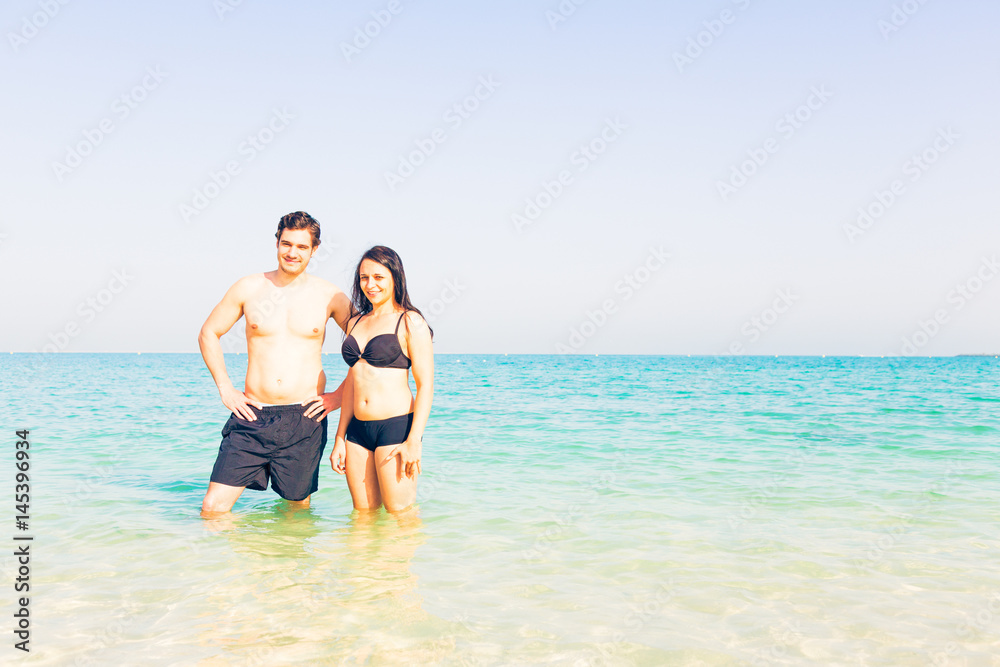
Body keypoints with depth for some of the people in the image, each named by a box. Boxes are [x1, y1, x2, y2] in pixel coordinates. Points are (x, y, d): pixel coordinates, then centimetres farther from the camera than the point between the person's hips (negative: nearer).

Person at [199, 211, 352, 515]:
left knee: (298, 508, 11)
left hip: (305, 418, 0)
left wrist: (340, 394, 1)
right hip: (253, 415, 1)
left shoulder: (329, 296, 2)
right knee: (213, 508, -5)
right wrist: (225, 388, 5)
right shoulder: (249, 288, 3)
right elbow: (208, 333, 13)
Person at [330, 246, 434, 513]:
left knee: (401, 515, -3)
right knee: (363, 515, 9)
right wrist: (340, 439, 16)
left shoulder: (410, 322, -4)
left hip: (396, 427, -6)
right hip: (358, 431, 6)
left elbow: (426, 385, -8)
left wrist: (414, 441, -16)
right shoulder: (356, 322, 15)